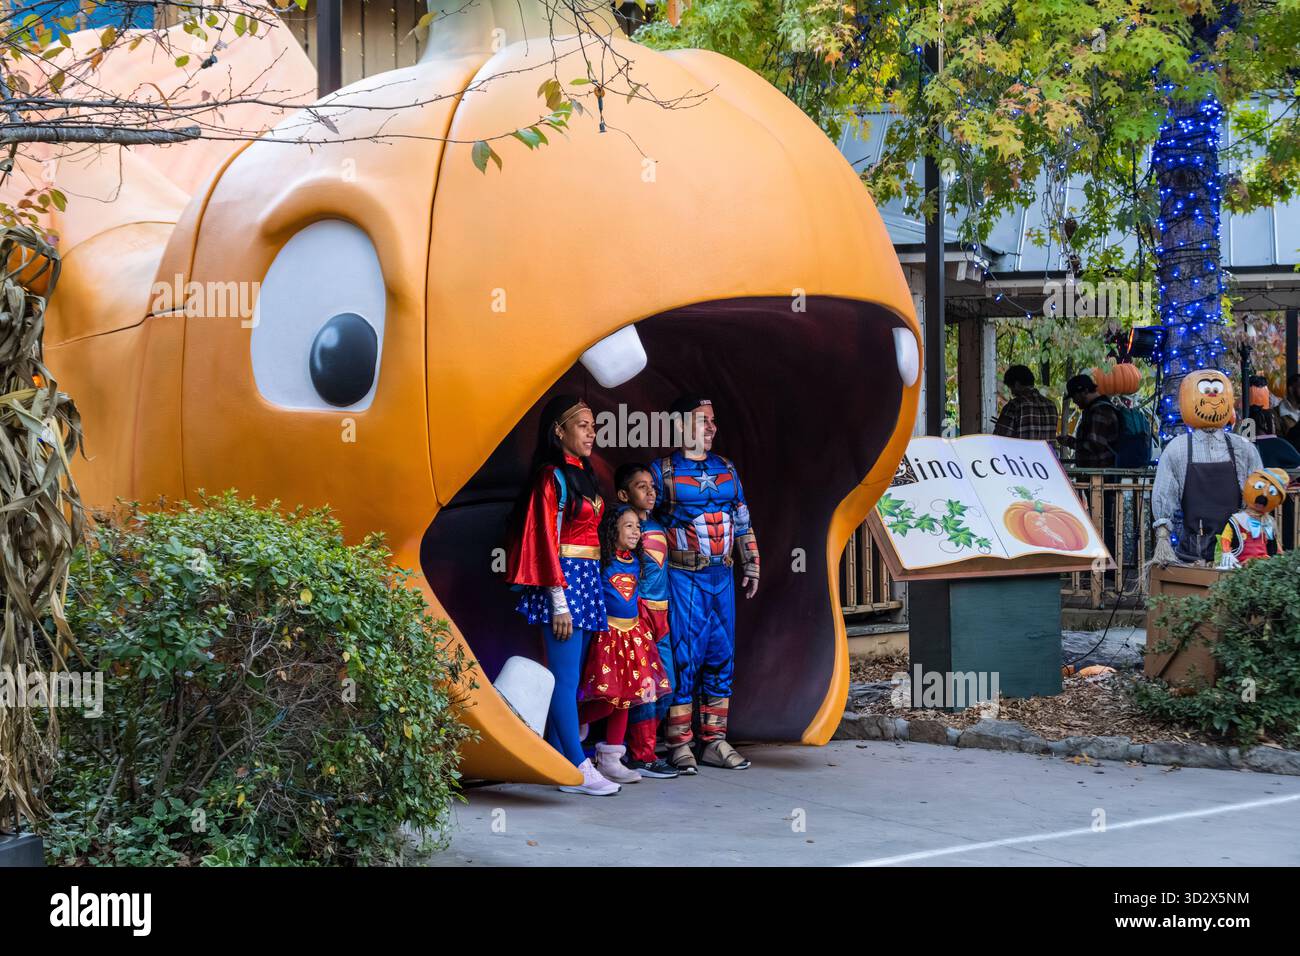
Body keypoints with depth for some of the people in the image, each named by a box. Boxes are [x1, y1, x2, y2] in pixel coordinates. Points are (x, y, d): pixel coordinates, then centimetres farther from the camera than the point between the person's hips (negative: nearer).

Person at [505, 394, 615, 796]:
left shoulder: (582, 475, 16)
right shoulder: (552, 476, -10)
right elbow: (547, 541, -13)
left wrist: (590, 589, 17)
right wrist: (560, 602, -16)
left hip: (587, 580, 9)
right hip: (564, 581, -9)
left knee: (567, 677, 9)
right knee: (566, 677, -8)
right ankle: (579, 770, -9)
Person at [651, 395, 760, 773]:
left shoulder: (726, 469, 13)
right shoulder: (662, 471, -3)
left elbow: (742, 522, 18)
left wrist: (750, 565, 15)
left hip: (721, 577, 5)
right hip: (683, 578, -5)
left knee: (721, 658, 6)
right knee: (683, 659, -5)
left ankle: (714, 742, 12)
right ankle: (679, 745, -1)